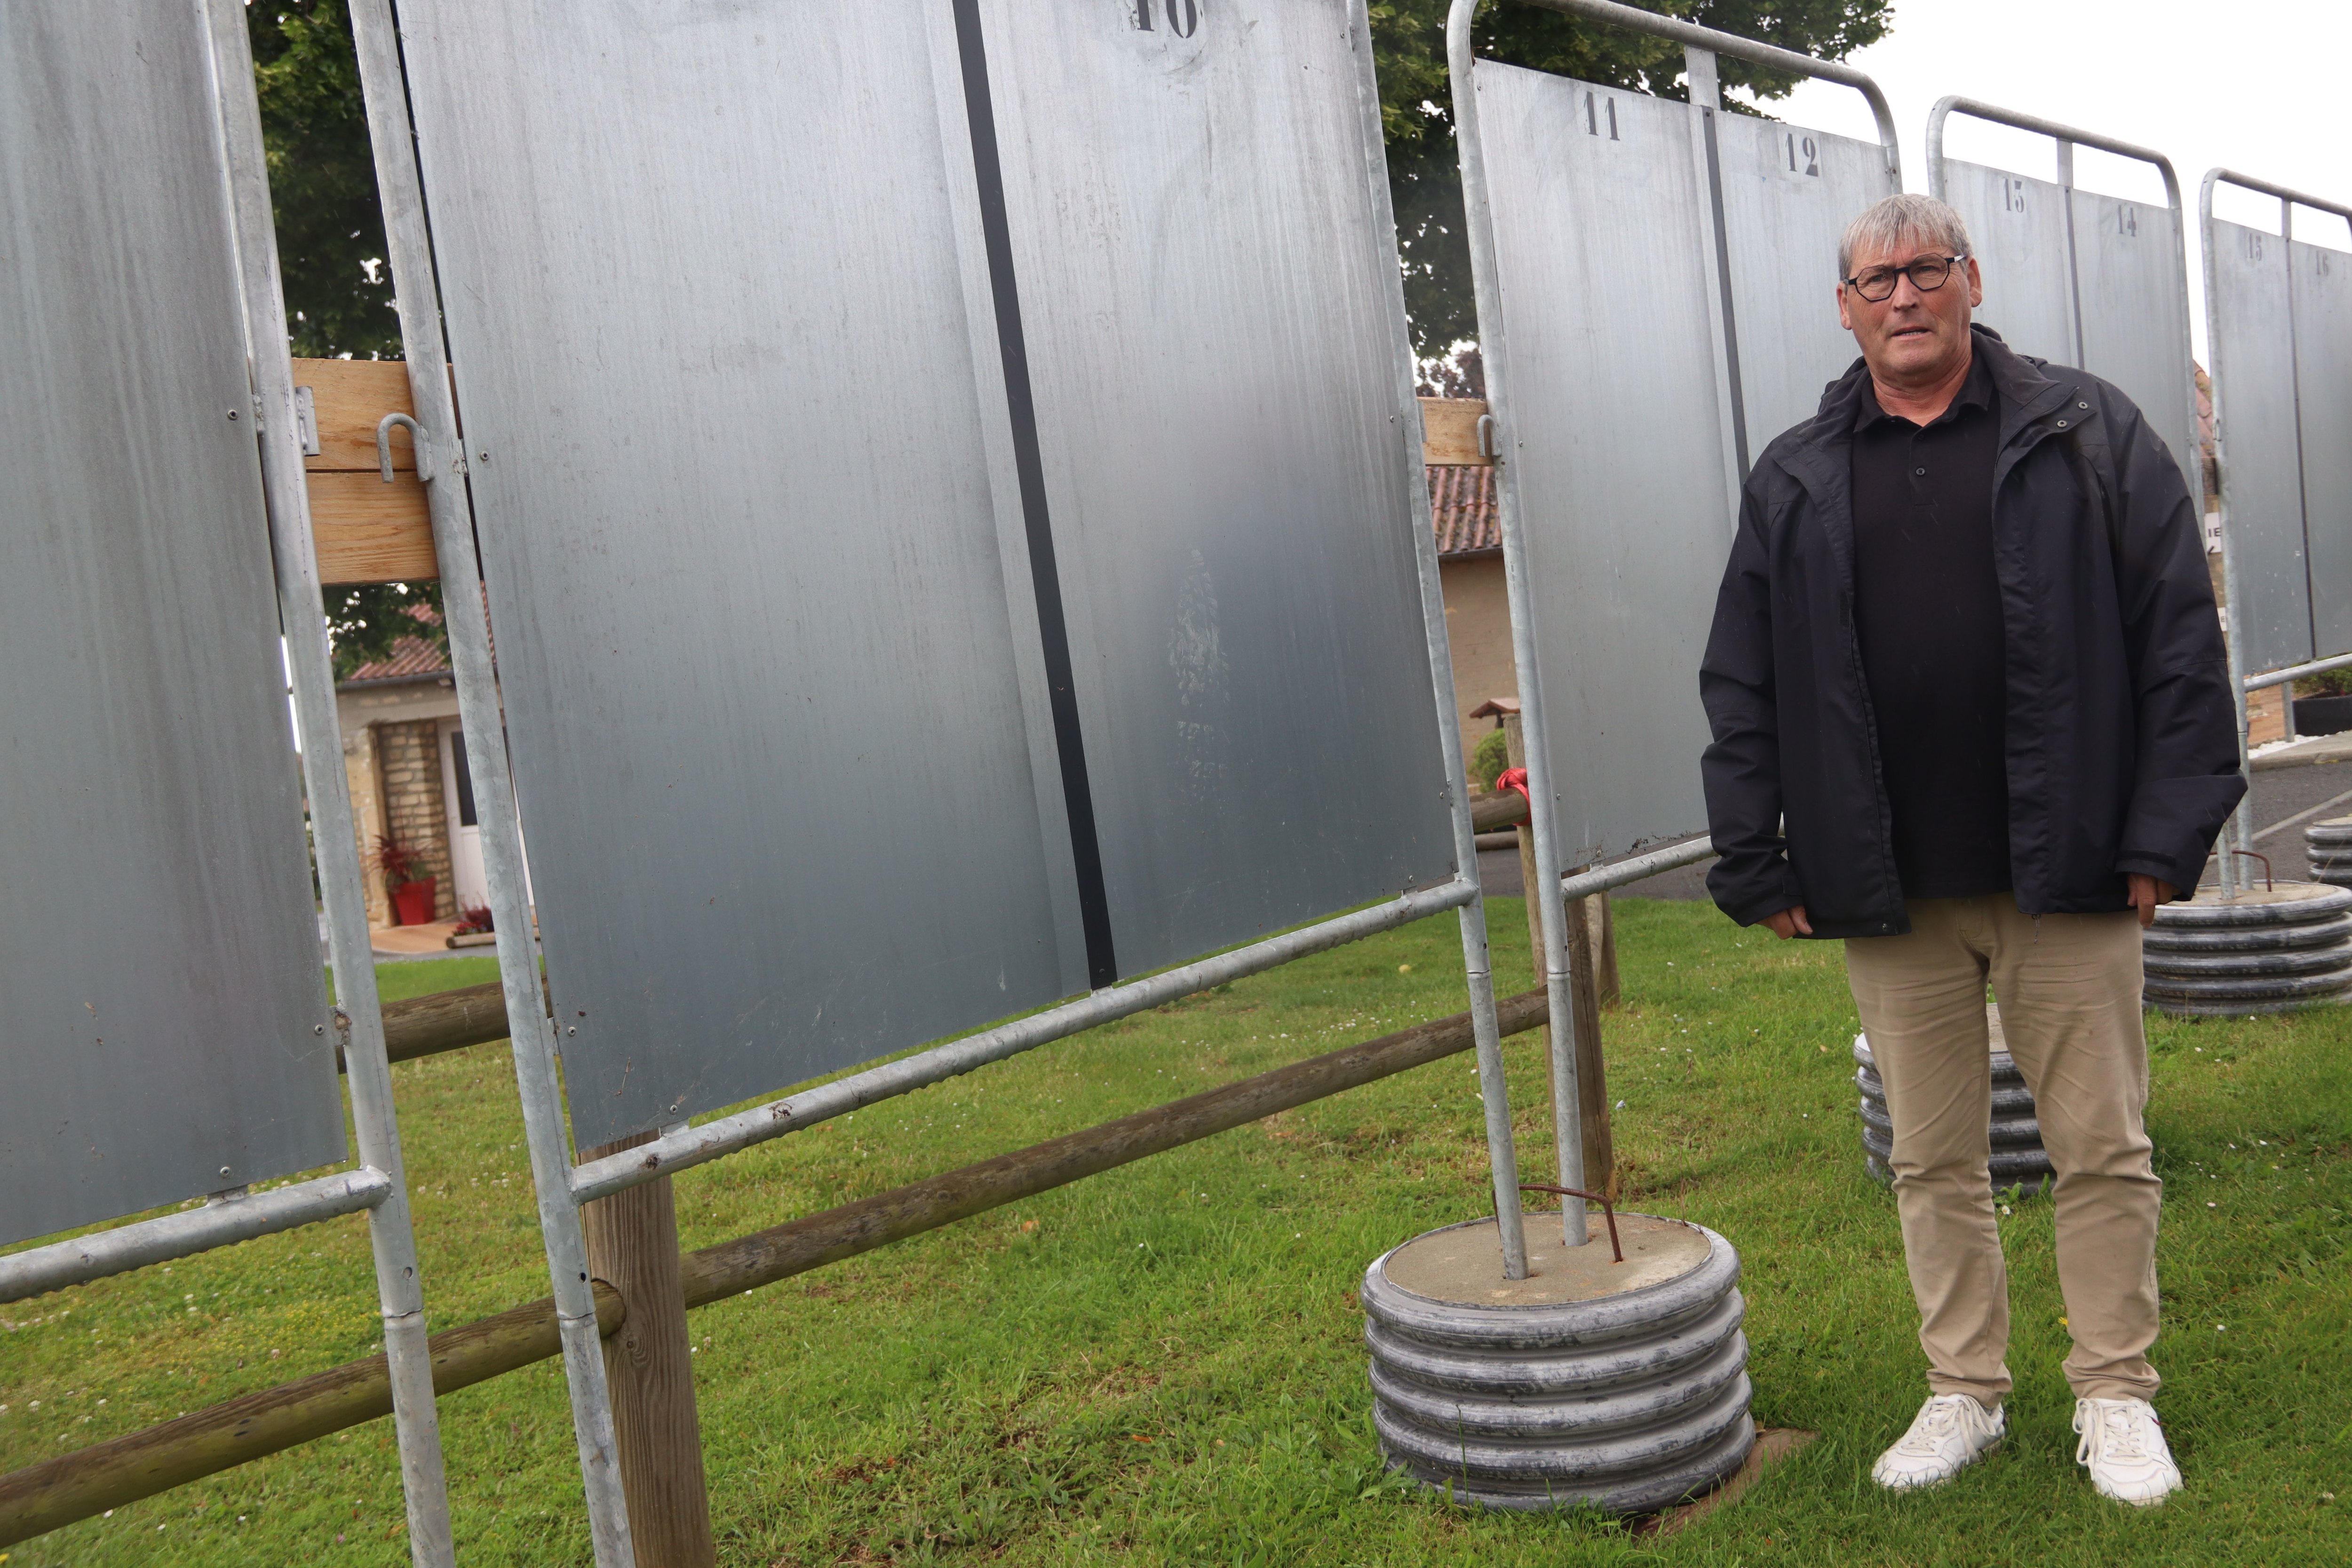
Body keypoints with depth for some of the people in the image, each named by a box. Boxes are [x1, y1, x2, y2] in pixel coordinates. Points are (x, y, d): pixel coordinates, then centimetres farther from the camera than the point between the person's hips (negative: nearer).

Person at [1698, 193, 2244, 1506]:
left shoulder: (2088, 434, 3)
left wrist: (2168, 833, -7)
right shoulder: (1795, 484, 8)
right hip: (1890, 894, 2)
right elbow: (1741, 689, 8)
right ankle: (1966, 1394, 25)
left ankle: (2117, 1396, 24)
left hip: (2066, 876, -1)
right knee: (1934, 1160, 11)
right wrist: (1759, 862, 2)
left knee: (2103, 1149, 7)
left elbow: (2182, 636, 0)